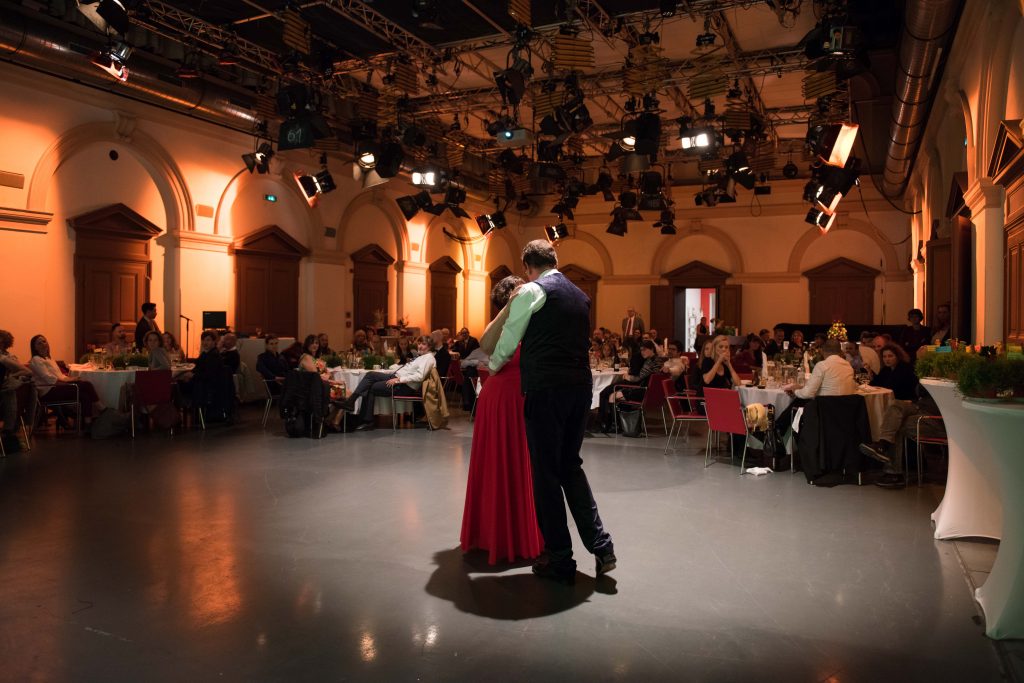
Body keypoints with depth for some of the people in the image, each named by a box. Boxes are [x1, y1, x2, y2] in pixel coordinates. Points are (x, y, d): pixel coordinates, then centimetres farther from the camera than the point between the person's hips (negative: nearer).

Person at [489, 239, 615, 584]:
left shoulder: (531, 291, -4)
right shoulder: (580, 296, 16)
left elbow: (508, 341, 3)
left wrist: (494, 365, 25)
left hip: (546, 390, -6)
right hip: (581, 387, 7)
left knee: (546, 472, 4)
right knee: (571, 465, 19)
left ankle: (560, 560, 12)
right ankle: (601, 546, 14)